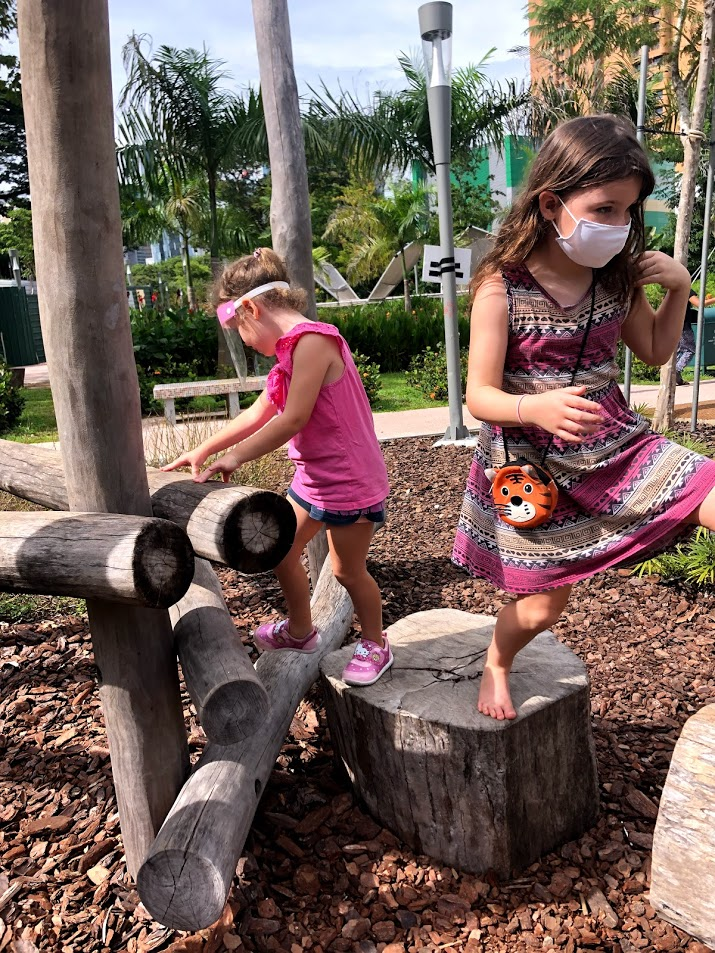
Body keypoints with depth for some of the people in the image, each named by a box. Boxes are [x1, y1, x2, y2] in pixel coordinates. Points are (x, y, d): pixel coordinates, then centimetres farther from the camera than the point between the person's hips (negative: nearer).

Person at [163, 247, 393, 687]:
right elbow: (258, 414, 15)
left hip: (350, 481, -9)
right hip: (313, 476, 10)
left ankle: (375, 645, 32)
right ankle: (299, 630, 39)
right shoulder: (292, 349, 10)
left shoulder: (312, 339, -21)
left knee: (348, 570, 7)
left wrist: (235, 456, -17)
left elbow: (294, 419, -26)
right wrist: (202, 451, 14)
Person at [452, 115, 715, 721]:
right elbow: (480, 396, -19)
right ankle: (496, 666, 45)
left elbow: (655, 352, 14)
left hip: (619, 447, 4)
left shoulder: (617, 278, -2)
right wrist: (536, 407, -39)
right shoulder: (501, 289, -17)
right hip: (534, 467, -4)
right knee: (544, 605, 10)